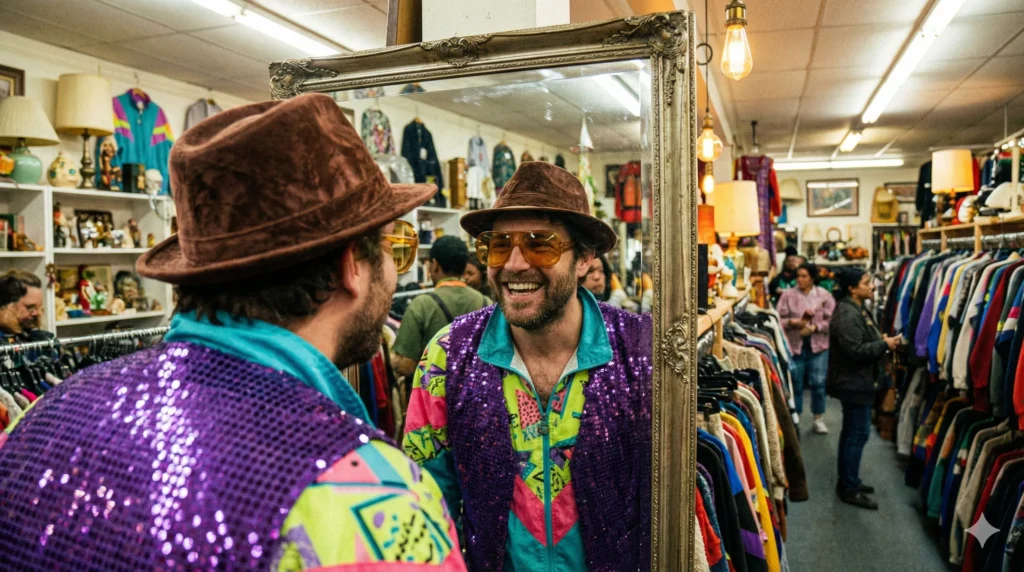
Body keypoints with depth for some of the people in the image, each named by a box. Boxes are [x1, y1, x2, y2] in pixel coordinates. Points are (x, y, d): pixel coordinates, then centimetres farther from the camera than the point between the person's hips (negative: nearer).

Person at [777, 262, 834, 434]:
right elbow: (778, 318, -3)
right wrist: (792, 322, -20)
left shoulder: (824, 295, 2)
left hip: (818, 346, 0)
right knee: (795, 384, 7)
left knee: (818, 383, 4)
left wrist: (814, 327, -15)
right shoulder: (788, 294, 0)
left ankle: (819, 418, 21)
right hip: (794, 345, 0)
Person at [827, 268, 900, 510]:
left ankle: (847, 481, 26)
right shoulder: (847, 314, -21)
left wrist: (882, 341, 5)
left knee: (851, 432, 16)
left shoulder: (857, 309, 13)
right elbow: (854, 351, -26)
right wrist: (884, 345, -16)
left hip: (857, 380, 11)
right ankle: (849, 489, 4)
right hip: (853, 382, -11)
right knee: (858, 433, -5)